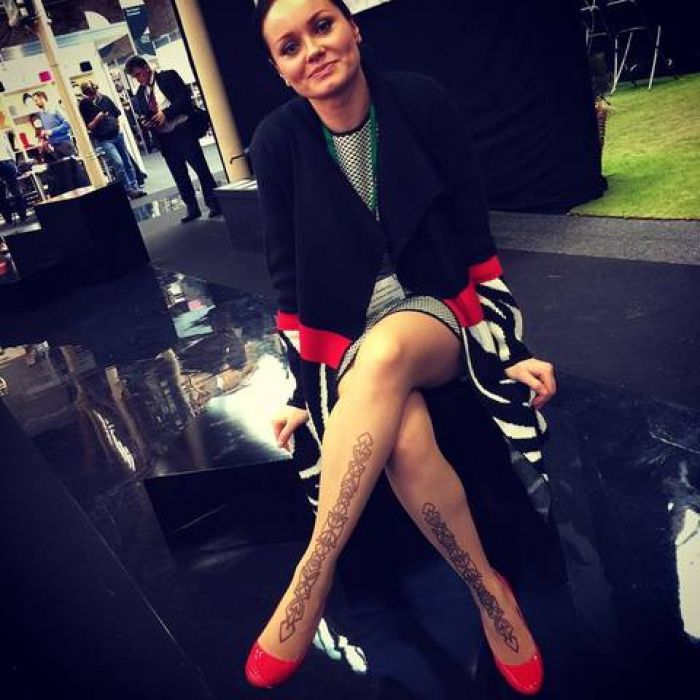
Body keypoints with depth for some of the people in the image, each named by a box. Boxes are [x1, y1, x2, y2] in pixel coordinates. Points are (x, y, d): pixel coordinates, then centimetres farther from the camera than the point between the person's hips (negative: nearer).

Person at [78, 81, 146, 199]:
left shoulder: (104, 98, 2)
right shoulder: (83, 105, -8)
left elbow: (117, 113, 15)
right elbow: (88, 127, -10)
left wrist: (116, 125, 8)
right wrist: (97, 119, -23)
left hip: (117, 135, 5)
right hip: (103, 140, -5)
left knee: (127, 162, 9)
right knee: (118, 163, -17)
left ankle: (135, 186, 18)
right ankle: (129, 190, -8)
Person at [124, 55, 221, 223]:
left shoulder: (168, 76, 1)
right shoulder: (139, 93, 15)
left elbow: (184, 97, -10)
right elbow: (141, 115, 20)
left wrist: (166, 113, -16)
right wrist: (144, 122, -3)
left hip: (182, 129, -5)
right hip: (164, 137, 5)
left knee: (200, 166, -4)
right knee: (179, 175, 6)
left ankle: (213, 202, 4)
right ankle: (192, 208, 14)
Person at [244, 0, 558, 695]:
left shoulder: (420, 100, -6)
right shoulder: (278, 140, -5)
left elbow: (473, 233, -2)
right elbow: (288, 276, 1)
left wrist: (508, 346, -7)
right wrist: (304, 387, -2)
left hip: (439, 307, 0)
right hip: (346, 331, 1)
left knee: (386, 352, -38)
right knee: (406, 437, -33)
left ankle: (311, 578, -27)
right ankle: (489, 589, -10)